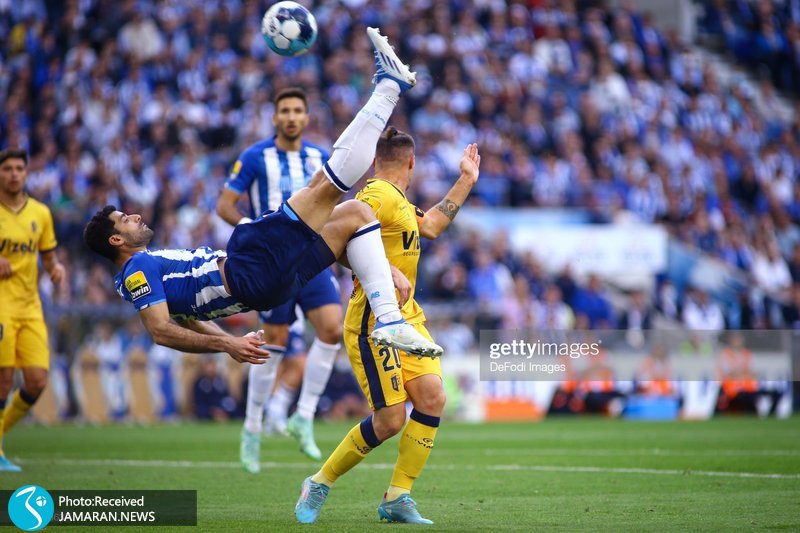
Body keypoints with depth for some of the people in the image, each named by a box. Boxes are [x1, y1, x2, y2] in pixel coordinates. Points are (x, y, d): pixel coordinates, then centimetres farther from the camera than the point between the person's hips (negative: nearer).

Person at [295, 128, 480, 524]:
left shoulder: (397, 200, 17)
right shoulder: (379, 196, -13)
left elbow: (430, 226, 35)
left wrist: (466, 180, 35)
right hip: (374, 323, -9)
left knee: (432, 396, -8)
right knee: (390, 419, -10)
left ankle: (397, 499, -2)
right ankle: (320, 485, 11)